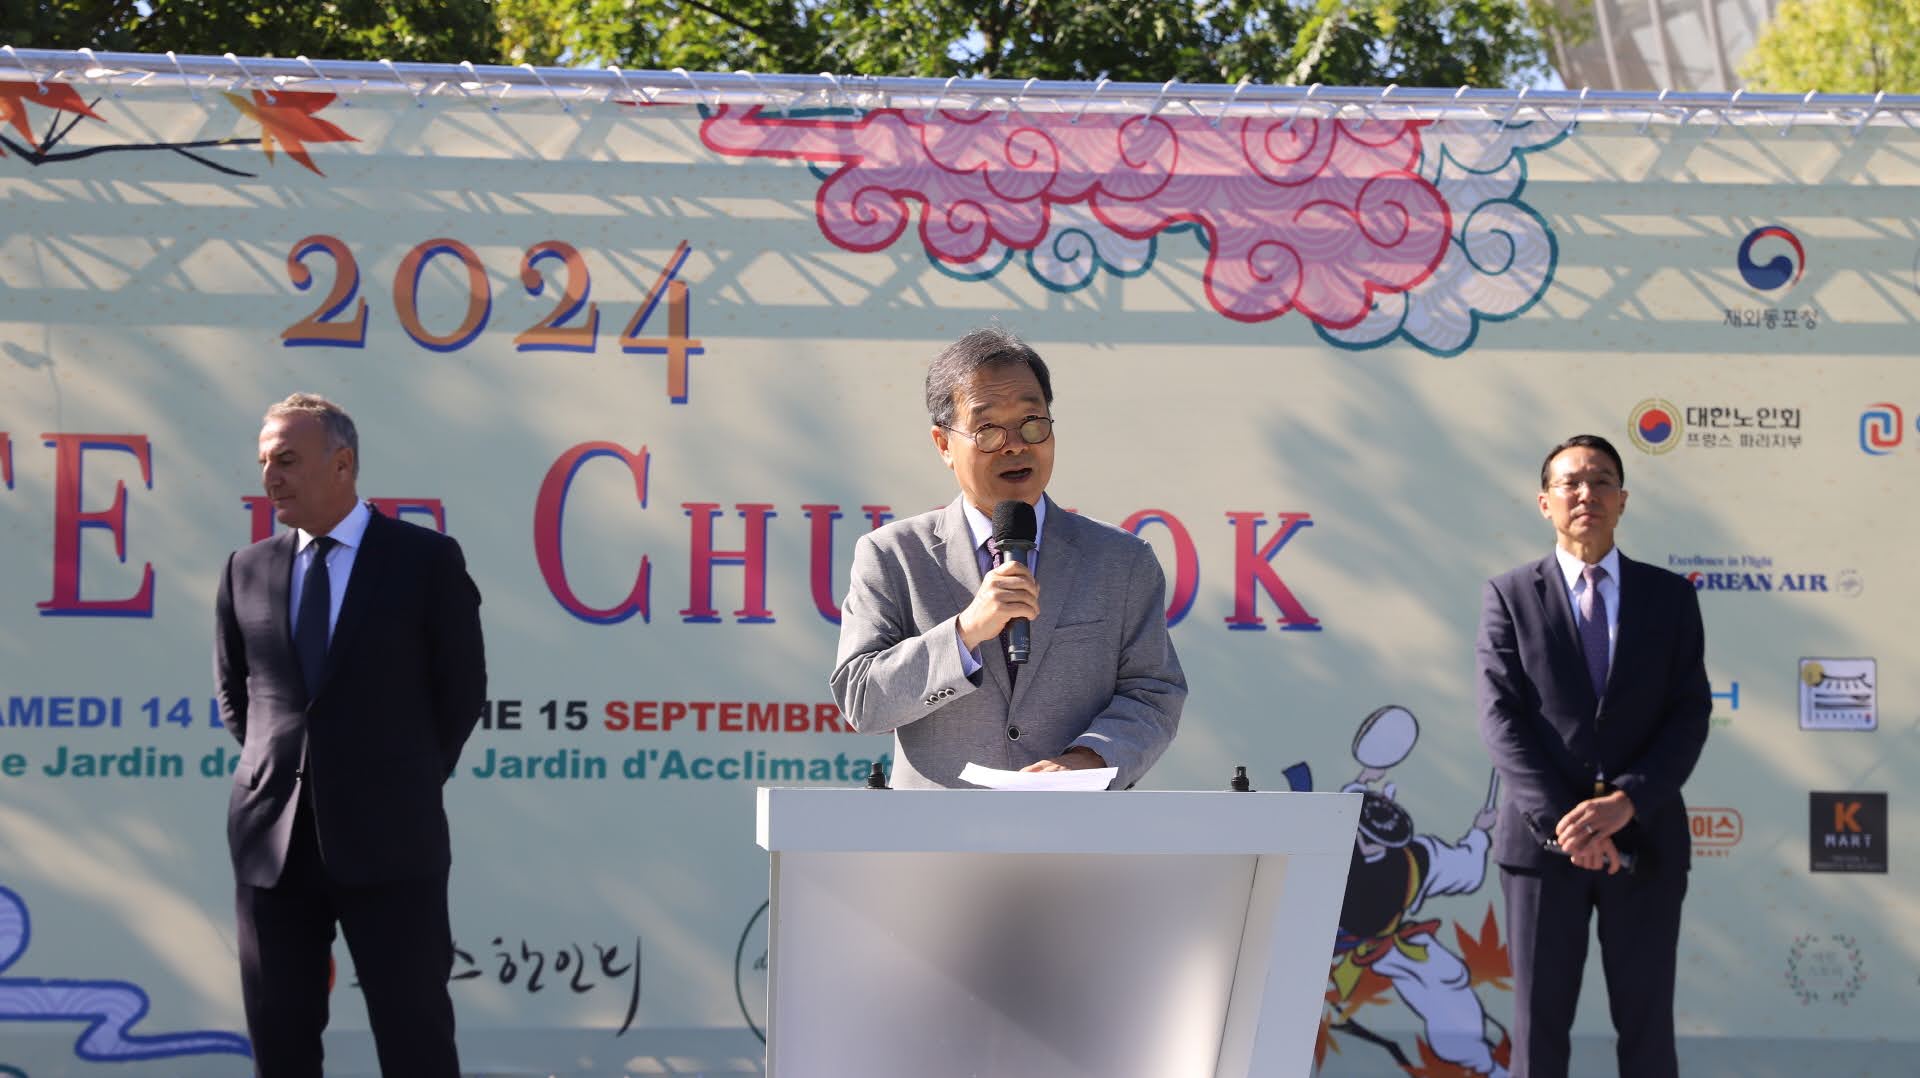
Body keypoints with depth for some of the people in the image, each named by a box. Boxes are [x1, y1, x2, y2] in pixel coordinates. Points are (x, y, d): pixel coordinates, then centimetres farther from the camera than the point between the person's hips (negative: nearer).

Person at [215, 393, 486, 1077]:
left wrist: (414, 782, 7)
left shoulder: (426, 560, -3)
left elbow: (462, 688, 4)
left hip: (388, 838, -4)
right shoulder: (246, 570, 8)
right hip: (272, 838, 4)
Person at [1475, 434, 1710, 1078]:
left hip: (1644, 839, 1)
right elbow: (1501, 719, -5)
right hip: (1542, 840, -1)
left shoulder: (1670, 596, 8)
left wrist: (1625, 803, -15)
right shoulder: (1510, 596, 4)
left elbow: (1690, 713, 0)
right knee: (1540, 1026, 3)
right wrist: (1561, 819, -17)